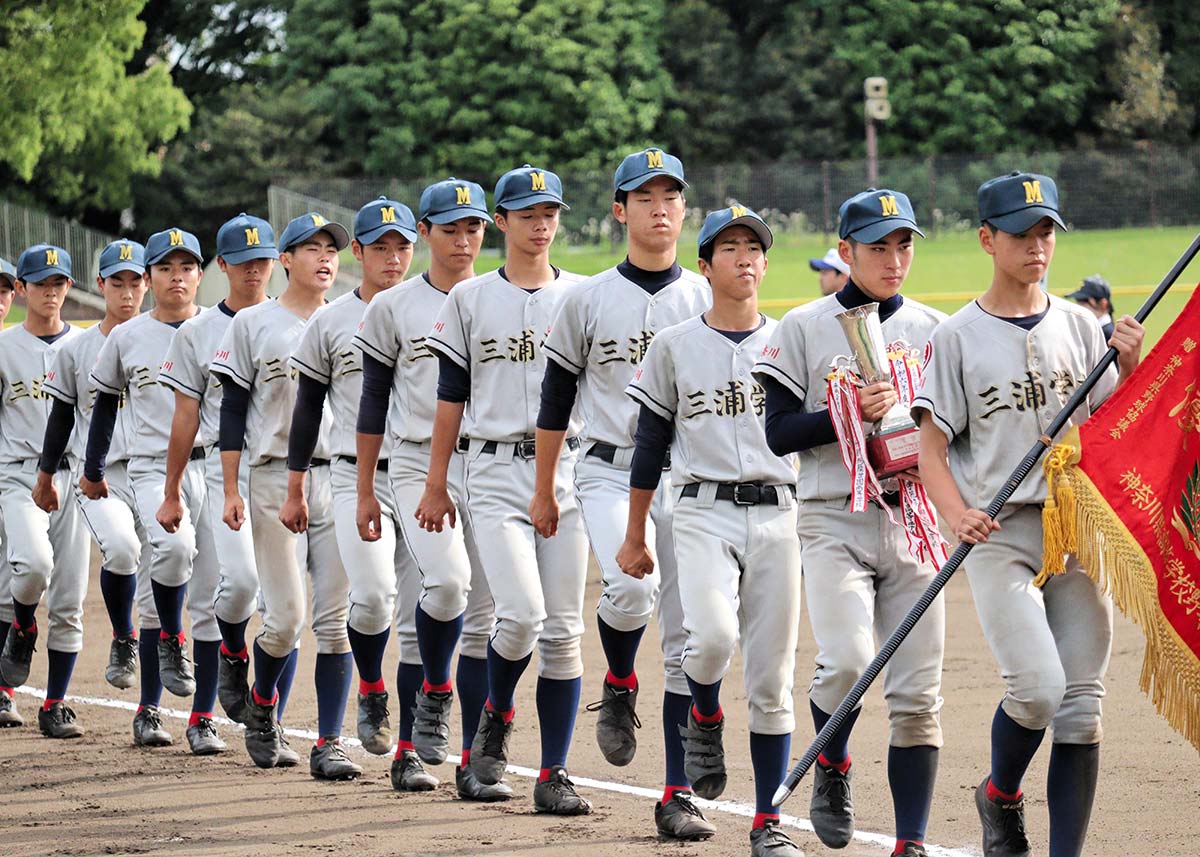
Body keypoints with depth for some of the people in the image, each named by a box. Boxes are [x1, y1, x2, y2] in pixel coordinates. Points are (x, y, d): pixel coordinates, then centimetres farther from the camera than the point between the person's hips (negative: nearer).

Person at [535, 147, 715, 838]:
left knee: (688, 639, -1)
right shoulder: (589, 299, 5)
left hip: (690, 478, 2)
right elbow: (557, 399, 9)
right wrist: (544, 491, 9)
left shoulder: (708, 300, 8)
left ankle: (678, 796, 4)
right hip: (612, 473, -2)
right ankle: (619, 688, 4)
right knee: (631, 587, -29)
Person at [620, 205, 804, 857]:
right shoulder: (674, 346, 7)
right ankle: (704, 719, 7)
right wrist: (635, 536, 10)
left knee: (772, 680, 1)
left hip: (777, 515, 1)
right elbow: (650, 445, 10)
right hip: (705, 513, -1)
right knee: (712, 637, -27)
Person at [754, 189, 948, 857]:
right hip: (835, 521, -3)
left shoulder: (934, 329, 11)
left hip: (914, 520, 3)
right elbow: (780, 433, -2)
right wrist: (851, 412, -15)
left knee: (918, 694, -1)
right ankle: (832, 768, 8)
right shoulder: (804, 328, 3)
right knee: (848, 662, -23)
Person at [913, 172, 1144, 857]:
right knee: (1038, 688, -18)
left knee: (1081, 704, 0)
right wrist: (958, 515, -18)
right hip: (1000, 536, -4)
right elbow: (932, 450, -1)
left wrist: (1130, 368, -7)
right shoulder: (959, 338, 0)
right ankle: (1001, 797, 11)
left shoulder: (1079, 325, 10)